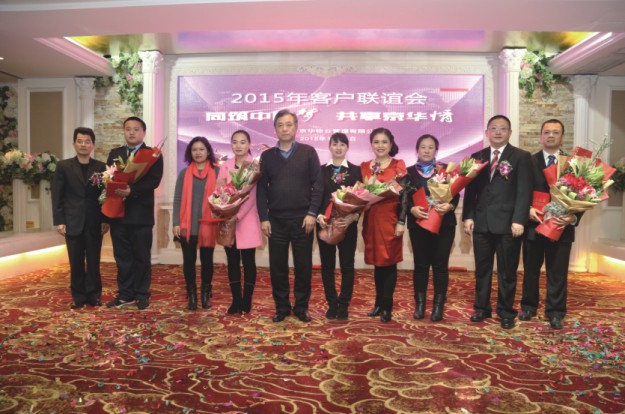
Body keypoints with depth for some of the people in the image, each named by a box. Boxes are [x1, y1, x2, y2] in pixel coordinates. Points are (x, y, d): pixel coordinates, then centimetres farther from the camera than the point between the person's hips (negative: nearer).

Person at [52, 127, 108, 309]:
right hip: (73, 222, 0)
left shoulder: (101, 167, 5)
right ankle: (78, 296, 16)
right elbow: (57, 196, 1)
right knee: (76, 262, 5)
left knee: (94, 261, 6)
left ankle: (94, 295, 16)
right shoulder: (63, 166, 3)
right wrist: (59, 221, -6)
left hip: (94, 222, 0)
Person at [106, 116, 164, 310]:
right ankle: (125, 294, 21)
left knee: (142, 257, 5)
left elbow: (154, 180, -13)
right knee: (122, 256, 10)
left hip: (141, 213, -4)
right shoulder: (114, 153, 15)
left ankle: (142, 294, 16)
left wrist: (132, 190, -24)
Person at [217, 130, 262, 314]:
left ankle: (247, 300, 15)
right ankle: (236, 300, 15)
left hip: (247, 221, -3)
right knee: (232, 262, 7)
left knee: (248, 262, 3)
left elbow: (253, 195, -10)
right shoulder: (224, 167, 10)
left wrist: (238, 215, -19)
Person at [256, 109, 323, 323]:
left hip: (302, 219, -1)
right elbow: (262, 189, 6)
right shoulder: (267, 156, 8)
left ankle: (301, 307, 20)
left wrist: (312, 213, -9)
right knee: (277, 266, 6)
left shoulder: (308, 152, 2)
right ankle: (282, 307, 20)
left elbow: (318, 184, -2)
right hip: (276, 220, 2)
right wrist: (263, 218, -2)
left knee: (303, 265, 5)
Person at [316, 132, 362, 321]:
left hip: (348, 223, -1)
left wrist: (354, 216, -18)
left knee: (347, 266, 4)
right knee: (327, 265, 7)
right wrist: (318, 216, -13)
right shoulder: (320, 170, 7)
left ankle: (344, 305, 16)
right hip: (325, 224, 1)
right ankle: (332, 304, 20)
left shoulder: (356, 170, 5)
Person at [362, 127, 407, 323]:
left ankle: (387, 306, 10)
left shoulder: (398, 165, -1)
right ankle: (379, 303, 22)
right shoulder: (365, 166, 11)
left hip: (390, 219, -4)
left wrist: (401, 222, -12)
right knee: (377, 262, 11)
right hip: (371, 219, 4)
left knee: (389, 262, 1)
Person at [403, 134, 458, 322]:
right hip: (418, 223, 0)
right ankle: (420, 304, 15)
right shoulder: (409, 172, 7)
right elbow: (404, 198, 0)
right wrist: (412, 209, -19)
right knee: (420, 264, 5)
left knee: (440, 264, 2)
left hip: (444, 223, 0)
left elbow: (456, 194, 0)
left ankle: (438, 306, 11)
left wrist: (449, 206, -20)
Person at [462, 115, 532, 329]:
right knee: (482, 269, 11)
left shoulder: (521, 157, 1)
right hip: (481, 222, 3)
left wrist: (518, 220, -14)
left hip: (508, 223, -3)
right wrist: (468, 216, 0)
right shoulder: (477, 156, 12)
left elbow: (524, 191, -6)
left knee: (507, 271, 7)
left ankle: (506, 312, 20)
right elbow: (470, 189, 9)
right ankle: (482, 308, 24)